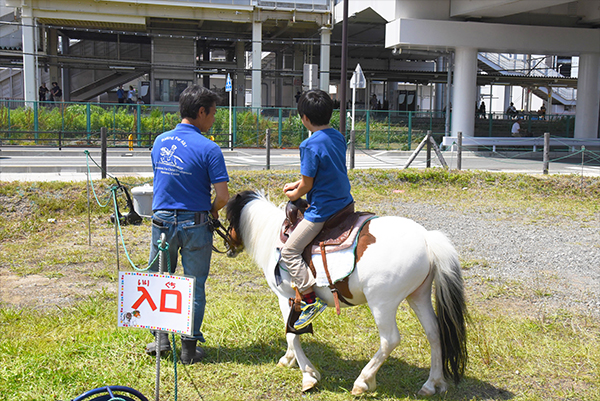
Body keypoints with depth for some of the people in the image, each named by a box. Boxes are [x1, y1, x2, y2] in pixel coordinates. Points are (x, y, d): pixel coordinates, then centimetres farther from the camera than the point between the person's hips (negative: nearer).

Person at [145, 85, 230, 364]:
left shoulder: (160, 141, 3)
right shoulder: (209, 149, -14)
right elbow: (223, 195, -18)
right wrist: (213, 209, 5)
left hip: (162, 220, 4)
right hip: (194, 224, -3)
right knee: (194, 286, 8)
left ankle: (161, 338, 21)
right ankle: (189, 348, 14)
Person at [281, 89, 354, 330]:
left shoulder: (310, 145, -19)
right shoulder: (338, 137, 7)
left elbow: (307, 184, -15)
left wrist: (293, 195, 6)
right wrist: (296, 184, 19)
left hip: (322, 210, -9)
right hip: (344, 202, 10)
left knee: (289, 251, 0)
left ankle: (311, 299, -3)